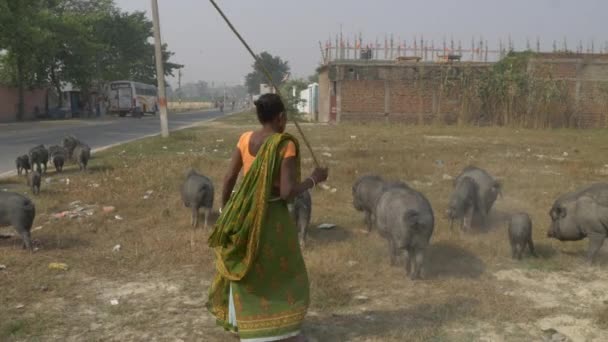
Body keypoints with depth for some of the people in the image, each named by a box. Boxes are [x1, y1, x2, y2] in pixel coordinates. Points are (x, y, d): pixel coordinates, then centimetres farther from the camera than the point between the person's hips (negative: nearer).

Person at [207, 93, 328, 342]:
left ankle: (241, 322, 37)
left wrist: (225, 209, 14)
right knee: (284, 272, 13)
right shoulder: (286, 145, -18)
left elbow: (229, 178, 1)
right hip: (271, 217, -5)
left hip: (243, 214, 5)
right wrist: (314, 179, -7)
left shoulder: (245, 139, -2)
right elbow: (287, 192, -22)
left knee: (243, 268, 22)